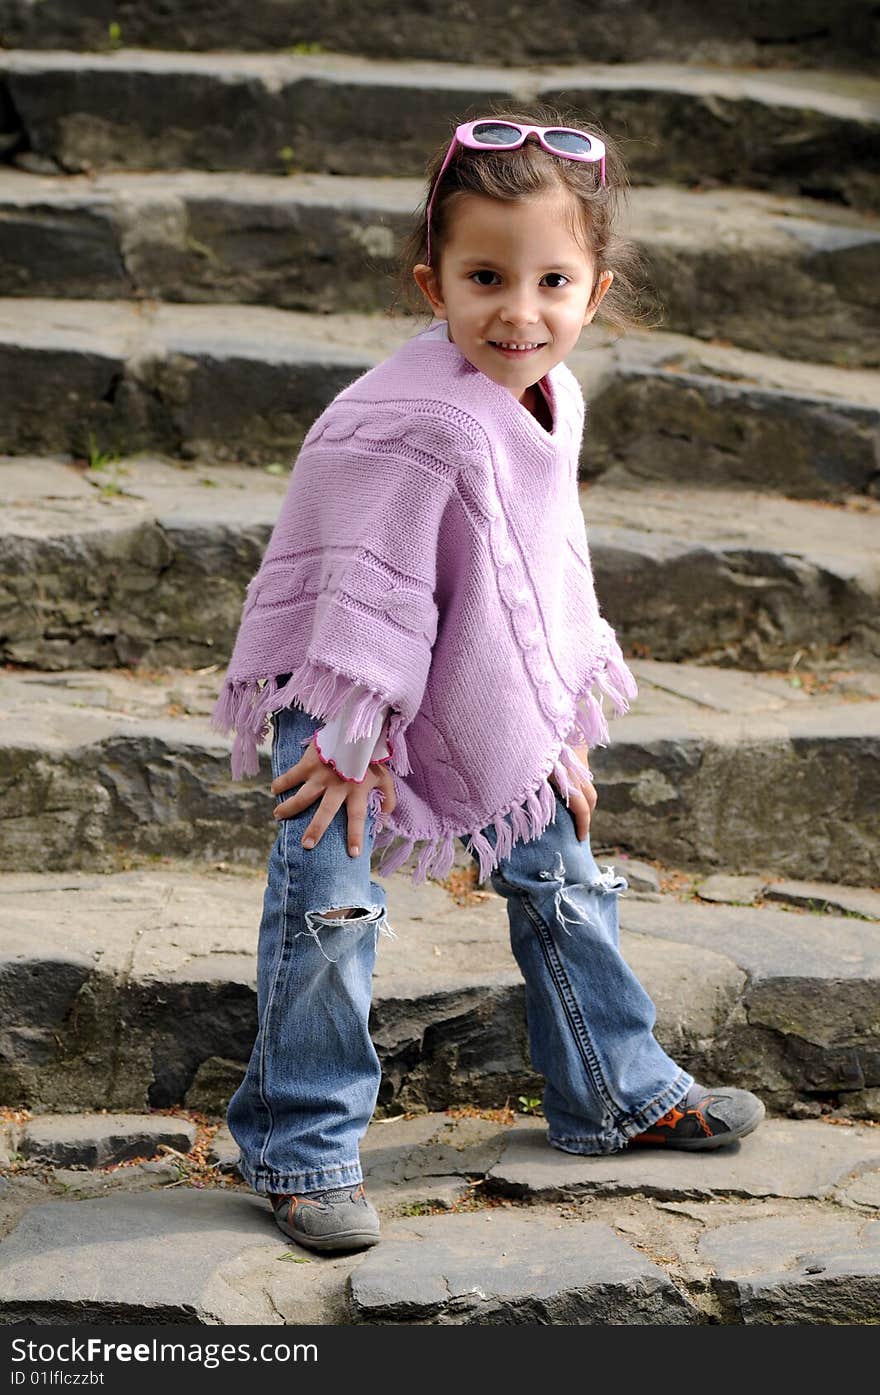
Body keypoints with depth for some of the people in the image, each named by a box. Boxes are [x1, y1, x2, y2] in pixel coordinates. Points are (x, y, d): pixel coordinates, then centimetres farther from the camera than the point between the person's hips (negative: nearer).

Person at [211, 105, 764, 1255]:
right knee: (328, 901, -13)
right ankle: (300, 1146, 3)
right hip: (340, 684, -8)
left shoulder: (550, 403, -2)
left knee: (560, 876, 13)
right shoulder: (419, 422, -30)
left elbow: (552, 569, 8)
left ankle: (618, 1094, 30)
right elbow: (375, 588, -26)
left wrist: (560, 733, 11)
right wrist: (350, 741, -22)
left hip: (478, 696, 8)